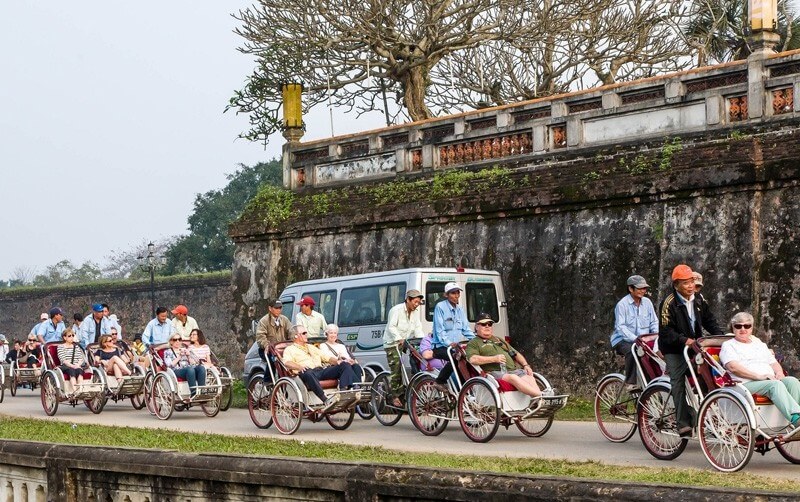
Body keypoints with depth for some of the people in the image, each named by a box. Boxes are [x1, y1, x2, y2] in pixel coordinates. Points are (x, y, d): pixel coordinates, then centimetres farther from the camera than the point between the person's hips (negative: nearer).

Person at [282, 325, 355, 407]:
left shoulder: (311, 347, 36)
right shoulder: (289, 349, 14)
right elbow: (287, 363, -6)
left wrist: (337, 361, 8)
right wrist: (300, 367, -25)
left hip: (322, 370, 6)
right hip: (306, 372, -6)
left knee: (345, 365, -13)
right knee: (308, 373, -44)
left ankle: (343, 391, -36)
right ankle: (326, 401, -52)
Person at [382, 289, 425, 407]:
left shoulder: (414, 314, 11)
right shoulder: (396, 310, -12)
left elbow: (418, 329, 4)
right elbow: (391, 327, -20)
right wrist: (399, 339, -35)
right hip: (392, 343, -7)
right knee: (396, 369, -12)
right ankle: (395, 398, -9)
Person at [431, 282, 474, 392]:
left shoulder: (460, 310, 19)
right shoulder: (440, 307, -3)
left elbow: (466, 329, 16)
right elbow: (439, 329, -11)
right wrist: (449, 343, -26)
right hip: (441, 347, -7)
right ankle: (440, 382, -17)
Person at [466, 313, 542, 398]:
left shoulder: (499, 340, 34)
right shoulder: (473, 343, 12)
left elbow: (516, 354, 33)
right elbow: (472, 359, -9)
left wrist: (526, 365, 13)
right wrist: (494, 359, -14)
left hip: (513, 369, 6)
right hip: (494, 372, -6)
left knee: (529, 378, -25)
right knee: (513, 378, -36)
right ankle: (540, 395, -46)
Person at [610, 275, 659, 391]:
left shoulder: (647, 302, 9)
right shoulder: (622, 304, -8)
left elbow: (654, 322, 11)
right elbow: (621, 327, -16)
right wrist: (635, 339, -29)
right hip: (623, 341, -5)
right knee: (633, 350, -38)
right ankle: (630, 383, -29)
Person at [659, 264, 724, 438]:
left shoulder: (699, 300, 6)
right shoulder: (669, 303, -14)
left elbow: (710, 321, 14)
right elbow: (666, 332, -18)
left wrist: (721, 335, -4)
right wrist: (684, 340, -30)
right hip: (674, 350, -6)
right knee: (678, 382, -13)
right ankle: (683, 424, -17)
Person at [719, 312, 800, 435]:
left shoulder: (760, 344, 33)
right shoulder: (728, 346, 12)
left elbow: (774, 363, 27)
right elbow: (733, 367, -6)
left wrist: (779, 373, 0)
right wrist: (759, 376, -16)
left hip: (772, 380, 6)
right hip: (746, 384, -6)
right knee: (775, 385, -36)